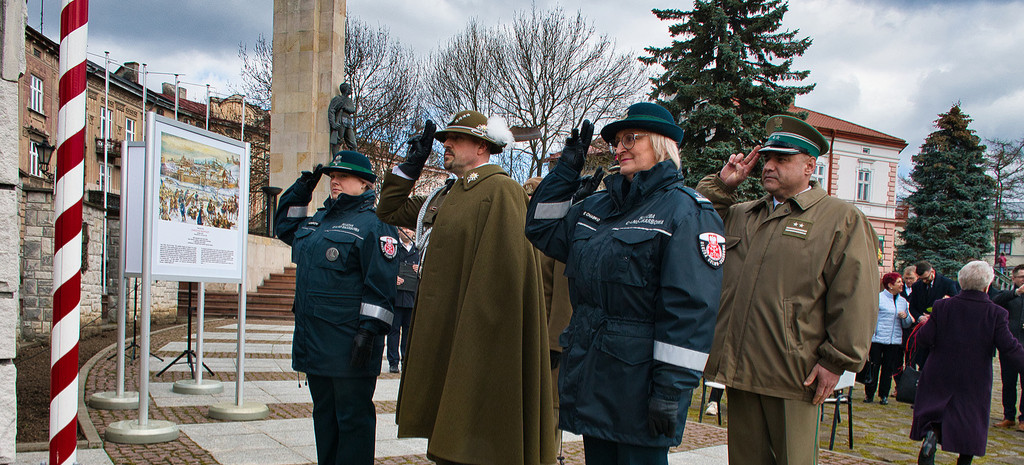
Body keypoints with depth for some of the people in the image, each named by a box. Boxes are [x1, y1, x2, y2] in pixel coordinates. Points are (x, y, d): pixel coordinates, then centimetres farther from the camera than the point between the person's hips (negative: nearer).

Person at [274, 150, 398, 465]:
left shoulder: (373, 224, -9)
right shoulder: (318, 220, 16)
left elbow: (381, 286, -15)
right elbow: (284, 227, 34)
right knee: (324, 412, 17)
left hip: (349, 344, -8)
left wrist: (369, 331, -20)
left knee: (353, 416, 1)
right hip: (314, 341, 8)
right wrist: (300, 191, 21)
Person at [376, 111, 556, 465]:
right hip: (442, 341, 9)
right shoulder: (448, 196, 17)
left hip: (472, 338, -9)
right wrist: (413, 162, 18)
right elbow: (390, 210, 29)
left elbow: (503, 273, -19)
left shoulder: (500, 191, -11)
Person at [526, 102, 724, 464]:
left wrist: (671, 390, -19)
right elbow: (542, 229, 22)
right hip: (589, 374, 7)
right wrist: (567, 168, 12)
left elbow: (690, 309, -16)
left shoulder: (687, 211, -10)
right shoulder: (597, 206, 13)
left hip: (637, 377, -7)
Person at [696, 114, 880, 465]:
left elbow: (855, 299, -6)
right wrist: (721, 184, 15)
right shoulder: (740, 215, 19)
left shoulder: (842, 220, 1)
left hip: (793, 378, -5)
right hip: (740, 370, 5)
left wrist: (836, 361, -11)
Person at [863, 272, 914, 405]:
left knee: (889, 368, 5)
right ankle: (869, 394, 7)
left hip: (895, 341, 5)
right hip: (877, 339, -4)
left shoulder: (903, 302, 14)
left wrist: (906, 317, -3)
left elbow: (907, 325, 18)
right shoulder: (878, 298, -2)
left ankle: (884, 395, 14)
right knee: (873, 367, -3)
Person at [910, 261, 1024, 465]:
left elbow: (924, 339, -6)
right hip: (975, 383, -1)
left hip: (940, 376, 1)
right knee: (970, 422, 12)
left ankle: (930, 435, -18)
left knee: (933, 418, 11)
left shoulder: (943, 307, -6)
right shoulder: (996, 314, -10)